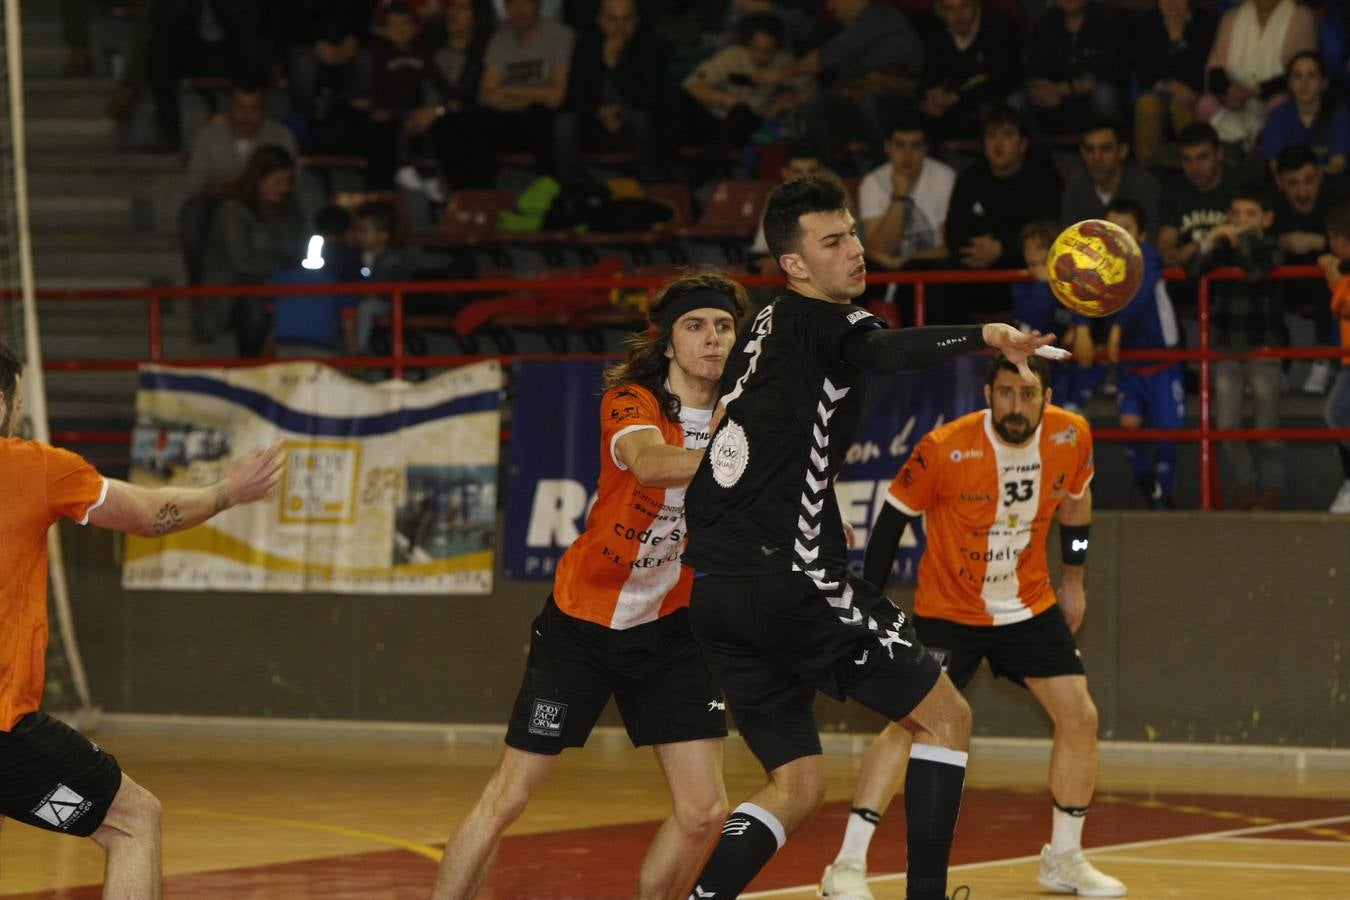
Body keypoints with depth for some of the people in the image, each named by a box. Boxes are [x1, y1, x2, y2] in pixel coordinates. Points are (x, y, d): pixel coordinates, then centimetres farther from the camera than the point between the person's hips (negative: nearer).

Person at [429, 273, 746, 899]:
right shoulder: (631, 401, -17)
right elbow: (649, 463, -39)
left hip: (669, 628, 4)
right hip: (583, 618, -4)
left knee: (702, 812, -5)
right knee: (507, 798, -3)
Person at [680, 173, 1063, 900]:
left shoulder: (765, 332, 21)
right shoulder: (819, 322, -5)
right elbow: (883, 351, -29)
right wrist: (983, 335, -45)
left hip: (716, 595, 8)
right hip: (787, 583, -8)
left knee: (798, 785, 14)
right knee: (945, 716, 4)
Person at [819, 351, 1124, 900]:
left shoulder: (1071, 438, -12)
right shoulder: (944, 449, -24)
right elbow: (894, 516, -11)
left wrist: (1073, 580, 14)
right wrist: (871, 603, -10)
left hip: (1030, 607, 4)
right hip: (948, 608, -4)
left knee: (1080, 718, -1)